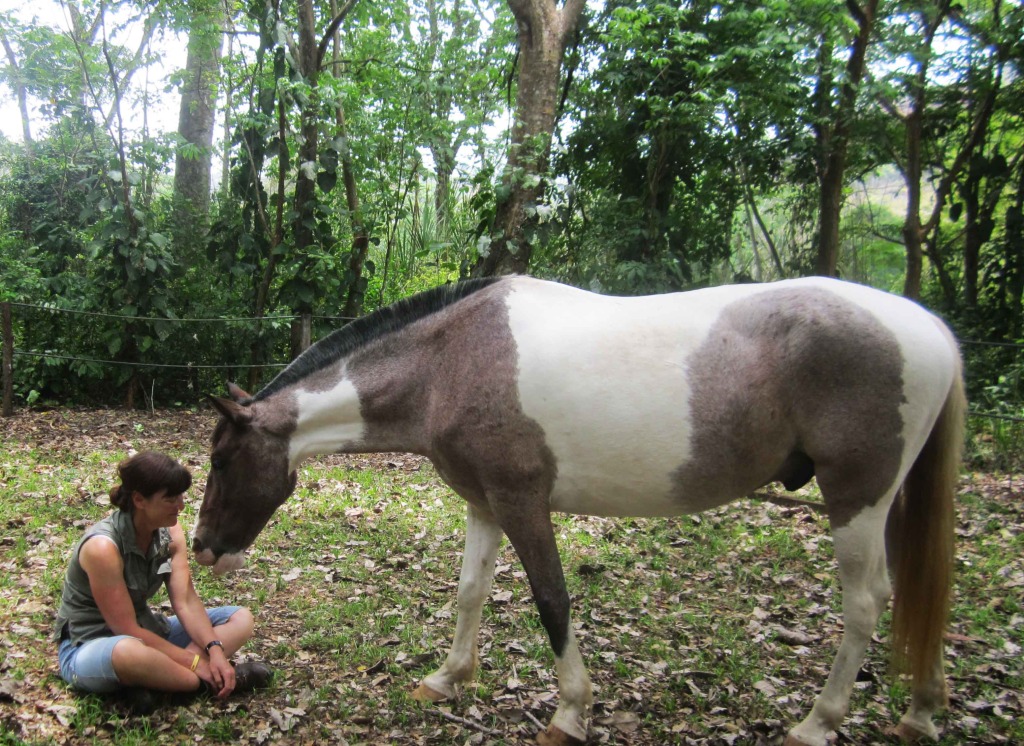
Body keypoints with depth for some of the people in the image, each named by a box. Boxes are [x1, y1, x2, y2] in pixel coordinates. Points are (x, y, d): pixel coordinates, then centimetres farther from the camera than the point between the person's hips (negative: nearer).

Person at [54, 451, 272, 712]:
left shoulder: (170, 532, -5)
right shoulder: (103, 546, -27)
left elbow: (186, 602, -9)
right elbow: (126, 629, -25)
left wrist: (216, 651, -24)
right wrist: (194, 661, -24)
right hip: (88, 646, -8)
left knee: (241, 619, -3)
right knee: (128, 652, -44)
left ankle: (149, 681, -23)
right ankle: (209, 683, -20)